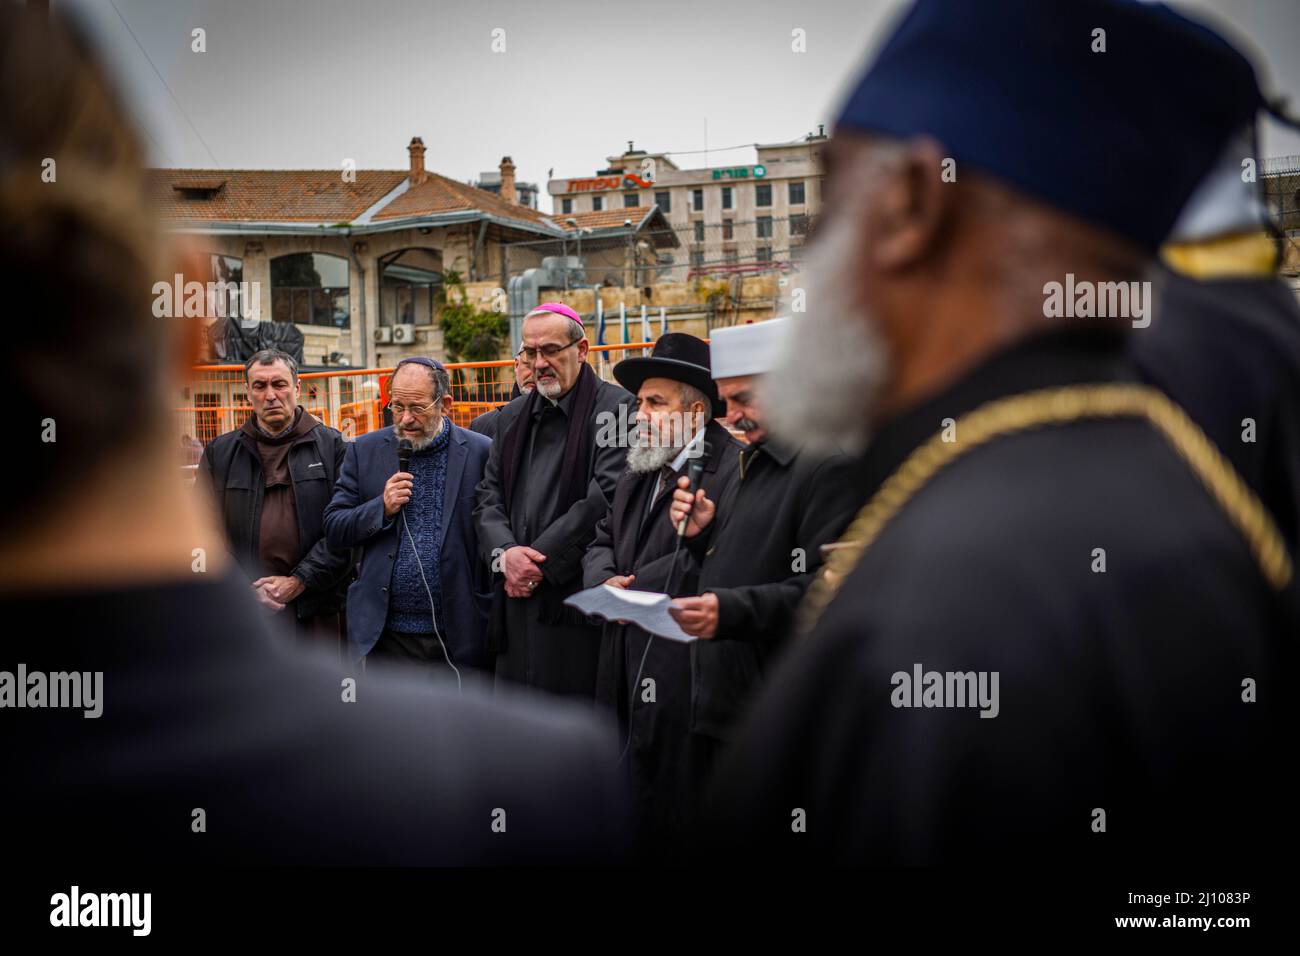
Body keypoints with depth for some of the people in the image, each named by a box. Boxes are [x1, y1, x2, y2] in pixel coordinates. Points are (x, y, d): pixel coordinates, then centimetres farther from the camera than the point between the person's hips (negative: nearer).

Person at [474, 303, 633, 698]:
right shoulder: (513, 416, 18)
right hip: (518, 598, 6)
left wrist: (541, 561, -12)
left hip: (580, 597, -6)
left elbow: (607, 497, -14)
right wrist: (504, 553, -7)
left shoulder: (615, 407, -4)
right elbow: (488, 497, 14)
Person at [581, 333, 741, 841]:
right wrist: (606, 580, -2)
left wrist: (632, 590, -13)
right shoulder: (636, 475, 19)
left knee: (675, 810, -2)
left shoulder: (731, 469, -12)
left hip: (683, 667, -8)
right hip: (626, 663, 8)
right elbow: (602, 540, 20)